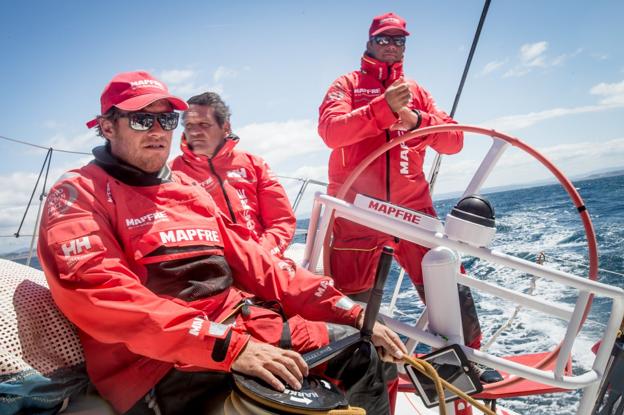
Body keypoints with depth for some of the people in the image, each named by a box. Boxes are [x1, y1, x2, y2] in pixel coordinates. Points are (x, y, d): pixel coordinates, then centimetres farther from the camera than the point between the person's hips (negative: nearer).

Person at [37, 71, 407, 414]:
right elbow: (101, 293, -18)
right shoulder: (79, 193, 0)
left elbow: (252, 263, 13)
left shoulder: (190, 189, 20)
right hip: (161, 367, -6)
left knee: (374, 351, 1)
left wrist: (353, 313, 3)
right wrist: (228, 348, -27)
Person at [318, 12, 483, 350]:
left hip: (412, 208, 3)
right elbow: (330, 131, -11)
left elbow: (454, 139, 7)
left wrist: (416, 120, -11)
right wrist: (385, 107, -21)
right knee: (348, 299, 3)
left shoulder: (415, 91, 19)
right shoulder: (347, 84, 9)